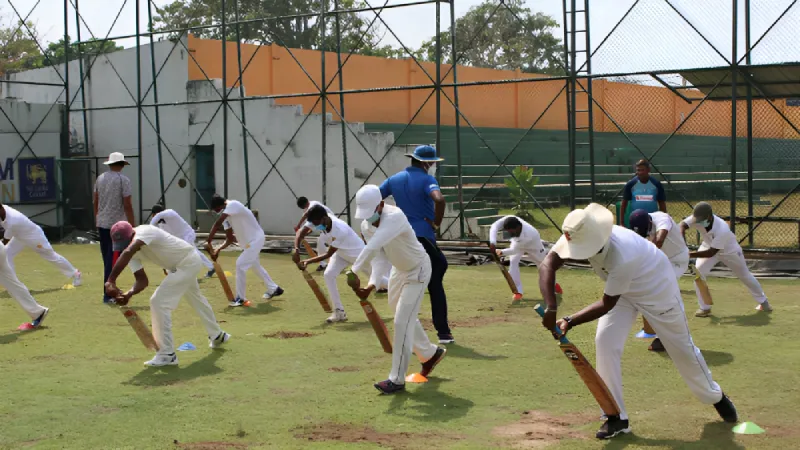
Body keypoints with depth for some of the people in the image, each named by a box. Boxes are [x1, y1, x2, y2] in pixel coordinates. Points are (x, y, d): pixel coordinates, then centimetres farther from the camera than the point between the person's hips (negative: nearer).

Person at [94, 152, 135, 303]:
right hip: (117, 225, -6)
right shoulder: (123, 180, -10)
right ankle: (108, 295, -6)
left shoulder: (100, 179, 9)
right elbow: (127, 205, -14)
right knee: (112, 260, -4)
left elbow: (95, 203, 13)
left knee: (107, 259, 14)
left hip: (102, 224, 6)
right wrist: (132, 227, -10)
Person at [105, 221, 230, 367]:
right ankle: (217, 336, 55)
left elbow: (127, 253, -52)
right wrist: (129, 294, -30)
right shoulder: (133, 251, -7)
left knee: (158, 301, -20)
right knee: (196, 299, 31)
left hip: (188, 261, -11)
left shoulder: (144, 232, -33)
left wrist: (111, 281, -60)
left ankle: (167, 354, -15)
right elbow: (142, 279, -9)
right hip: (176, 266, 11)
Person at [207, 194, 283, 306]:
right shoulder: (227, 214, 5)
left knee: (240, 264, -12)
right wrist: (218, 249, -9)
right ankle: (274, 289, 39)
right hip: (250, 241, 10)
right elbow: (230, 239, 6)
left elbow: (218, 224, -34)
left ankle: (240, 298, -2)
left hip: (255, 239, -10)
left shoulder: (232, 205, -23)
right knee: (255, 266, 24)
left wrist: (208, 241, -30)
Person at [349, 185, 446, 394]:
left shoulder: (394, 217, -36)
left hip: (417, 271, -8)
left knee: (402, 323, -11)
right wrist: (372, 285, -23)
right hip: (399, 269, 8)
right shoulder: (369, 226, -11)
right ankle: (430, 354, 45)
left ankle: (397, 379, -5)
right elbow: (377, 258, -10)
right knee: (405, 318, 22)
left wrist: (355, 272, -52)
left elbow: (373, 248, -48)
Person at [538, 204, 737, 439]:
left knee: (681, 347, 10)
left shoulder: (623, 256, -45)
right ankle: (617, 417, -1)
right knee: (605, 342, -11)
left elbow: (607, 304, -35)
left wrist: (570, 322, -41)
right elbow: (548, 265, -33)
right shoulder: (581, 236, -29)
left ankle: (715, 396, 37)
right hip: (621, 290, 5)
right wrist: (550, 309, -46)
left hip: (656, 287, -5)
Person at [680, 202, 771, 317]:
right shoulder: (698, 219, -31)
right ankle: (704, 308, -5)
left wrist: (690, 255, -49)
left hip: (729, 250, -4)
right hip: (709, 246, 4)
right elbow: (682, 225, -39)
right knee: (698, 272, -17)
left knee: (745, 275, 13)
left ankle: (763, 301, 37)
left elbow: (711, 253, -42)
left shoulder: (722, 229, -44)